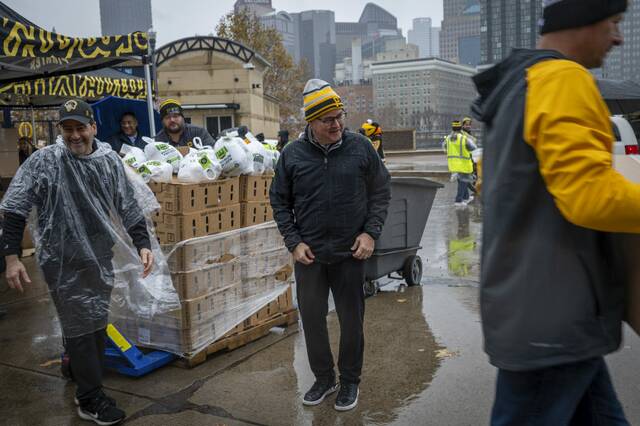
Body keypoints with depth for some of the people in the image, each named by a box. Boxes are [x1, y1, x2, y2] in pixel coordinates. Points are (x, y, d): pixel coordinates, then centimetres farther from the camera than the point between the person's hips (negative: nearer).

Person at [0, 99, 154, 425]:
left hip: (101, 260, 4)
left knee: (97, 326, 16)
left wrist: (142, 244, 0)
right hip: (63, 263, -4)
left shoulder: (110, 161, 2)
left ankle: (87, 388, 38)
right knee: (80, 329, 1)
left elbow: (129, 208, 8)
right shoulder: (43, 161, -9)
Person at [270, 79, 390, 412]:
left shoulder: (360, 147, -3)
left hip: (350, 253, -1)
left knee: (351, 320, 9)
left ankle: (350, 380, 30)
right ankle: (324, 378, 32)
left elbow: (381, 191, 5)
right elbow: (279, 201, 6)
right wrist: (294, 242, -2)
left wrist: (370, 233, -5)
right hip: (308, 255, 1)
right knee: (312, 319, 11)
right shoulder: (292, 154, -2)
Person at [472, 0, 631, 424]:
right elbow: (592, 197, -25)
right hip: (552, 314, -10)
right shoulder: (562, 79, -16)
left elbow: (502, 188, 24)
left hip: (533, 306, 10)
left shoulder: (516, 87, 16)